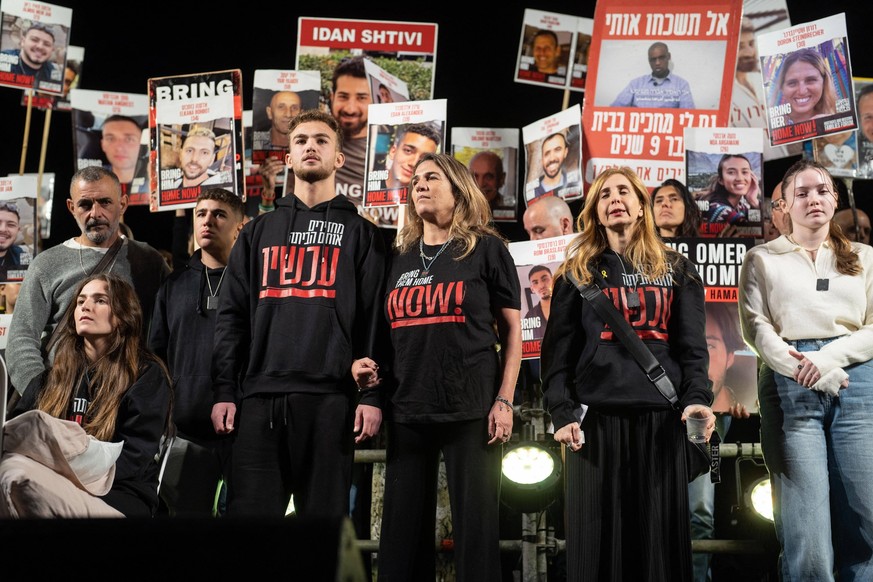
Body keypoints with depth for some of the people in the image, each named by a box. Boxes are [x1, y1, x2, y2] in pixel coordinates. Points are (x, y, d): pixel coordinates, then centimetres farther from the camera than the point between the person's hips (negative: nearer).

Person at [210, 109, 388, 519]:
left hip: (329, 397, -2)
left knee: (325, 509, 0)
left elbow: (375, 318, 3)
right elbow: (231, 316, 13)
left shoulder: (360, 233, 12)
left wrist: (371, 395, -7)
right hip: (259, 395, 2)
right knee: (250, 508, -1)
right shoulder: (258, 232, 20)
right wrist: (224, 391, 3)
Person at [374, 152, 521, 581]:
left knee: (475, 526, -1)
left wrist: (504, 401, -8)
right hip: (406, 412, 5)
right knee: (402, 530, 8)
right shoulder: (399, 257, 15)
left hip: (471, 409, -4)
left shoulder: (485, 248, 2)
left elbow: (511, 330, 0)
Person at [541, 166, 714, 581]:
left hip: (661, 416, 1)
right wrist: (562, 413, -9)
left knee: (660, 531, 2)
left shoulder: (676, 270, 14)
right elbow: (558, 351, 4)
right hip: (596, 417, 0)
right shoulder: (578, 273, 11)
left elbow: (692, 345, 7)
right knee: (597, 534, 0)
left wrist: (697, 399, -10)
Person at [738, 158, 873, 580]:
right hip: (791, 388, -2)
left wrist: (830, 356, -10)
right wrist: (806, 370, -14)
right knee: (806, 530, -8)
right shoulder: (762, 259, 13)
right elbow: (756, 327, 0)